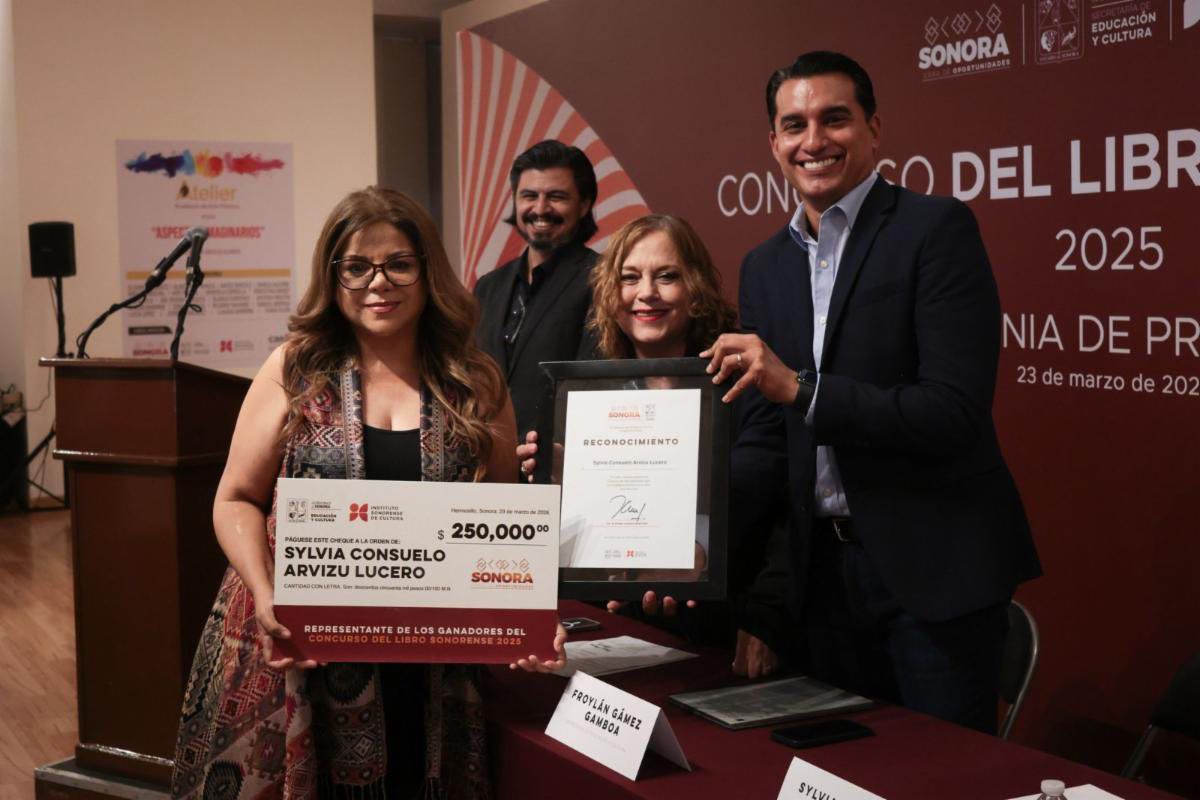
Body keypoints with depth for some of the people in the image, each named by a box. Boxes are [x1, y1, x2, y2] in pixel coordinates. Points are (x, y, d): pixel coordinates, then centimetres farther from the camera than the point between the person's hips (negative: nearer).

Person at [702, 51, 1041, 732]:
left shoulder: (937, 229, -10)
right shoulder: (765, 266, 9)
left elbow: (956, 411, -19)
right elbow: (766, 438, 10)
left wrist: (802, 388, -24)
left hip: (936, 568, -6)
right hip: (827, 567, 6)